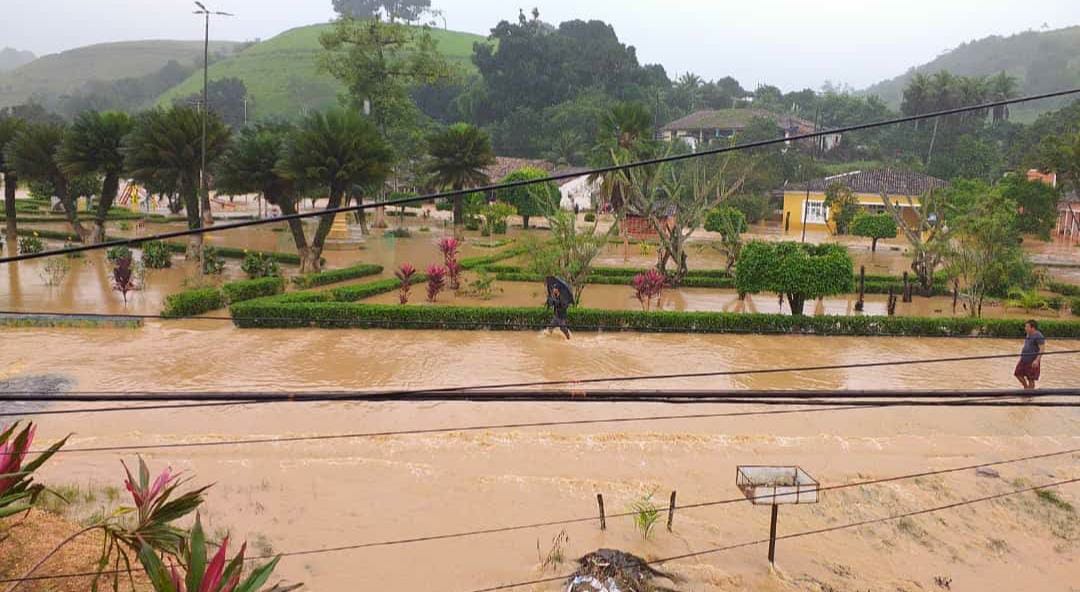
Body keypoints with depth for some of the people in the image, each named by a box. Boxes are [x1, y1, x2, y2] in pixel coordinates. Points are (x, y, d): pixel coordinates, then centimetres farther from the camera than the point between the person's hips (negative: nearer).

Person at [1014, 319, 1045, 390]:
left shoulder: (1038, 336, -15)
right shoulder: (1029, 335, 12)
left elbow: (1041, 349, -21)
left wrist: (1037, 360, -28)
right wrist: (1021, 358, 24)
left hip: (1032, 362, -9)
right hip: (1024, 360, 9)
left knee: (1031, 379, 0)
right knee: (1018, 374, 11)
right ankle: (1026, 387, 28)